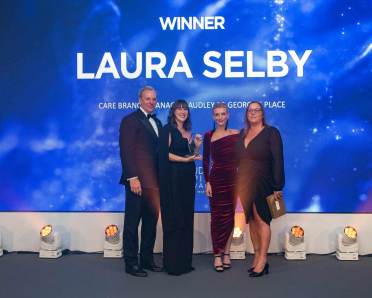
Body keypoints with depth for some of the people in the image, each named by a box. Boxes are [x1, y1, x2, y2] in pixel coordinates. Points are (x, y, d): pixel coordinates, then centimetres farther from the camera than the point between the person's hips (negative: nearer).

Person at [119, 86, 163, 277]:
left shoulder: (157, 122, 17)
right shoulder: (130, 120, -5)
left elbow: (158, 151, 16)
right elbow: (126, 151, -12)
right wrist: (133, 178, -18)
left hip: (154, 181, 7)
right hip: (138, 180, -7)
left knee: (151, 220, 13)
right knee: (132, 222, 2)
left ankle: (147, 258, 24)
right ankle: (131, 263, 11)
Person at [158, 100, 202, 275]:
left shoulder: (188, 132, 17)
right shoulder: (168, 129, -3)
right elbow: (165, 154, -13)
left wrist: (196, 146, 3)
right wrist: (185, 159, -17)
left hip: (187, 179, 7)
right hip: (173, 179, -7)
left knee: (186, 219, 8)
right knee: (174, 219, -4)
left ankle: (184, 261, 15)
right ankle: (173, 264, 3)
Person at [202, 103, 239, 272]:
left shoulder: (236, 134, 4)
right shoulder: (209, 136, 0)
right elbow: (205, 161, -1)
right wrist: (207, 182, -8)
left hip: (232, 179, 2)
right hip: (216, 179, -2)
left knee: (229, 216, 7)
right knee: (217, 217, 2)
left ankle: (226, 253, 18)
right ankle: (217, 255, 9)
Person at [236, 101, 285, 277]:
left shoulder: (271, 132, -3)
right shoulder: (242, 134, 13)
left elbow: (278, 161, -8)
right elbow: (238, 159, 14)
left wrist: (278, 186, -14)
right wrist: (237, 184, 8)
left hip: (262, 183, -5)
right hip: (244, 184, 5)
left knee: (262, 219, -5)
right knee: (251, 220, 7)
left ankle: (262, 261, 0)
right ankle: (257, 256, 15)